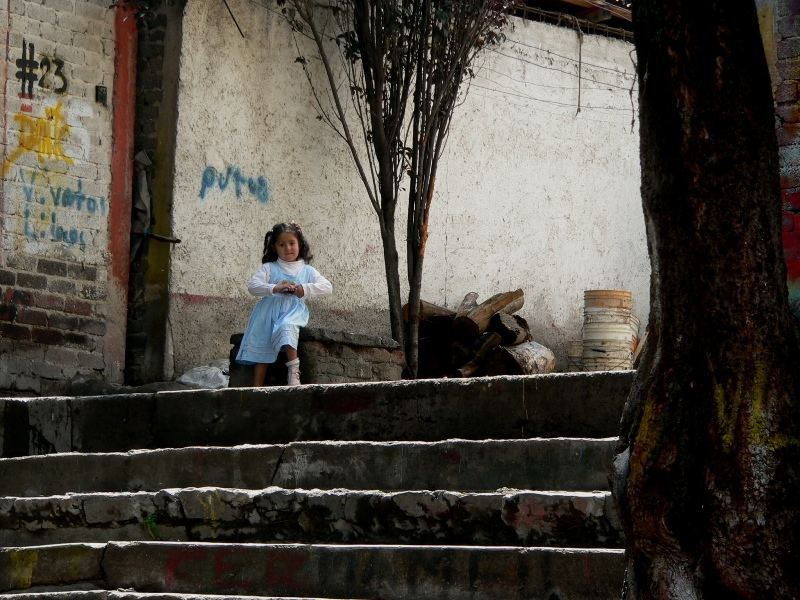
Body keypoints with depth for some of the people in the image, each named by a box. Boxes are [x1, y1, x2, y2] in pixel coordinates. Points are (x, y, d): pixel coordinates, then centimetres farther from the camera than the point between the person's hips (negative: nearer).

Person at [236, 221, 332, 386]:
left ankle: (293, 371, -43)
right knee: (261, 349, -10)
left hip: (293, 312, -2)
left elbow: (327, 287, 6)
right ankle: (257, 389, -9)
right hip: (269, 311, 2)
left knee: (286, 328, -37)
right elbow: (252, 286, 1)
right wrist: (275, 288, -15)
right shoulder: (269, 268, 15)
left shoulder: (307, 270, 17)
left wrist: (304, 289, -9)